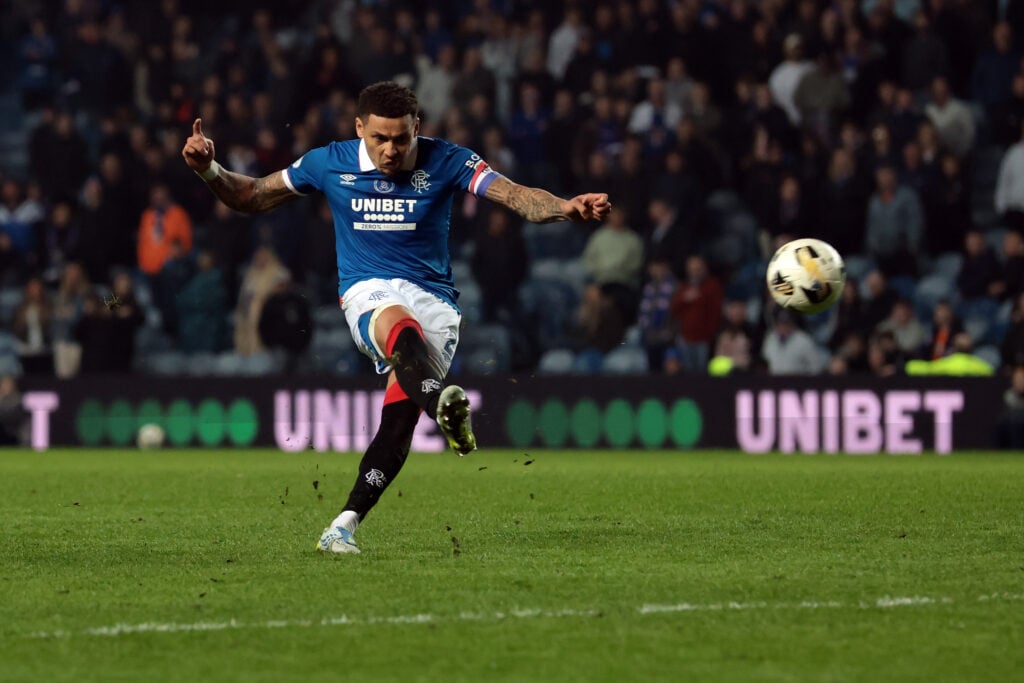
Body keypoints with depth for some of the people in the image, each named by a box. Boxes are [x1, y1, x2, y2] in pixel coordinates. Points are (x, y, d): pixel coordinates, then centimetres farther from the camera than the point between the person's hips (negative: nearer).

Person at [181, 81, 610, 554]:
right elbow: (251, 197, 13)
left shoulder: (445, 161, -1)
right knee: (401, 328, -38)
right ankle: (442, 405, -69)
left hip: (433, 300, 1)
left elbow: (517, 197, -13)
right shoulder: (329, 163, 3)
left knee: (399, 417, -16)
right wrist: (208, 169, -6)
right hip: (369, 292, -1)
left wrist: (563, 208, -33)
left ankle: (344, 525, -7)